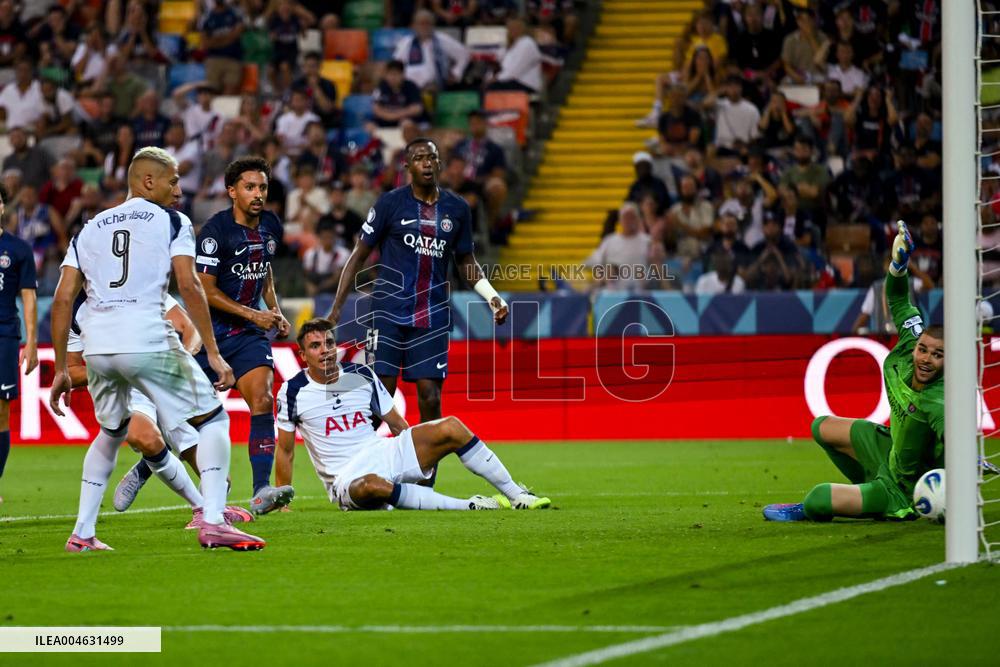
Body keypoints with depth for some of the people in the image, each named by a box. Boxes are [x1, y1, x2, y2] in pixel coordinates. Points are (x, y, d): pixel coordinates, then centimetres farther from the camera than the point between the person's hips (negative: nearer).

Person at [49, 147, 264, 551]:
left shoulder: (90, 229, 20)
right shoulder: (172, 222, 7)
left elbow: (63, 298, 13)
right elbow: (188, 286, -7)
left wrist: (61, 369, 16)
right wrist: (213, 353, -8)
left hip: (97, 348, 5)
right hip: (148, 342, -5)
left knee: (111, 432, 28)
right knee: (213, 419, 8)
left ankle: (82, 533, 21)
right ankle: (212, 522, -7)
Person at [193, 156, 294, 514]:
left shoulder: (271, 226, 5)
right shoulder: (216, 230, -16)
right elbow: (205, 290, -16)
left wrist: (275, 311, 10)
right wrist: (252, 314, -17)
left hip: (248, 334, 5)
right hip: (210, 329, -5)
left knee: (262, 400, -15)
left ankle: (262, 491, -20)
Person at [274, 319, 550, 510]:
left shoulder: (361, 375, 6)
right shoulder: (293, 391, -3)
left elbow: (398, 424, 14)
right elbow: (285, 450, 3)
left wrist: (419, 453, 6)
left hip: (383, 455, 5)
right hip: (346, 476, -5)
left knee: (451, 428, -14)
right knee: (370, 485, -43)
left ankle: (517, 496, -11)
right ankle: (467, 506, -41)